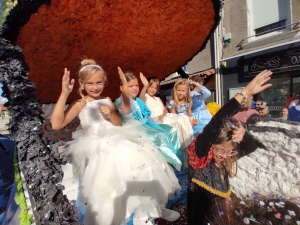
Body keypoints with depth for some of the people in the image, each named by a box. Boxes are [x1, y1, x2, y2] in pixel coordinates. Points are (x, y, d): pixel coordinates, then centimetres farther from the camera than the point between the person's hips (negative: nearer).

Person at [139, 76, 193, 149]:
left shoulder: (158, 98, 28)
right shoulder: (145, 97, 7)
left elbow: (165, 110, 17)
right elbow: (140, 99, -21)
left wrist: (163, 115, -9)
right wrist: (145, 86, -41)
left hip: (165, 116, 7)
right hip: (155, 119, -7)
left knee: (184, 118, -17)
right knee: (174, 124, -32)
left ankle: (187, 144, -14)